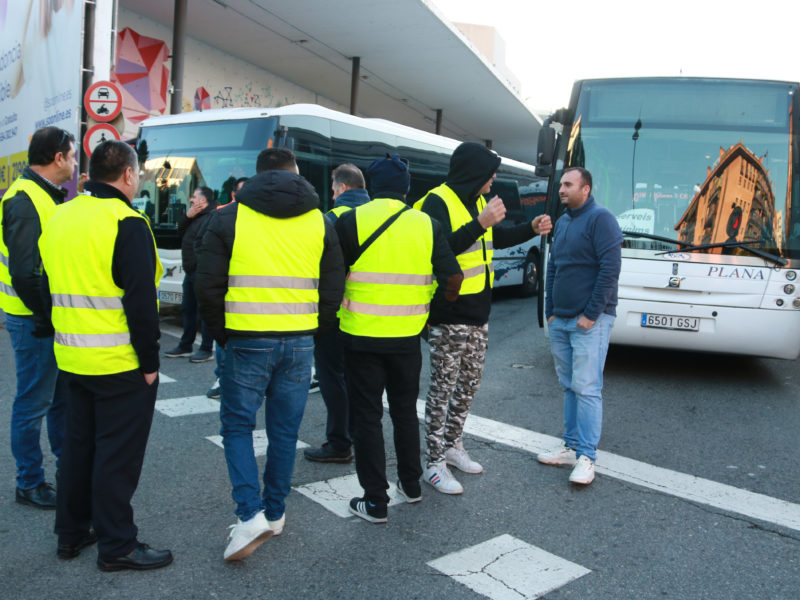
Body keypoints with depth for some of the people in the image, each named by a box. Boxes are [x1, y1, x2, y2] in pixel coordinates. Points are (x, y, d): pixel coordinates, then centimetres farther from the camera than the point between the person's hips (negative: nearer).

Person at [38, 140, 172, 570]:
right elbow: (140, 300, -20)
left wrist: (65, 339, 20)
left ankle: (70, 533, 31)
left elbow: (50, 290, 15)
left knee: (78, 445, 19)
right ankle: (117, 547, 13)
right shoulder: (126, 223, -16)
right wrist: (150, 361, -13)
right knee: (117, 454, 2)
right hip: (120, 364, -8)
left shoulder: (59, 218, 10)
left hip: (73, 359, 8)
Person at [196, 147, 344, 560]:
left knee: (237, 426, 11)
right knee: (285, 430, 14)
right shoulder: (319, 222, 6)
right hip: (299, 343, 3)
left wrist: (223, 335, 8)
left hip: (247, 341, -2)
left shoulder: (230, 217, -1)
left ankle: (250, 514, 0)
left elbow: (208, 286, -3)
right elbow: (333, 290, 7)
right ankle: (274, 514, 26)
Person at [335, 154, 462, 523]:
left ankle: (375, 502, 13)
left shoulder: (352, 221, -8)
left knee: (366, 417, 7)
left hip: (361, 335, -3)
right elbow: (453, 278, -3)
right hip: (407, 336, 3)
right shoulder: (426, 225, 0)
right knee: (405, 411, 21)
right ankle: (411, 485, 33)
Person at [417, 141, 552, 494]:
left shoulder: (476, 201, 14)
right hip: (449, 316, -9)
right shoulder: (438, 202, -14)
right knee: (443, 388, -1)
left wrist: (531, 229, 16)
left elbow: (497, 238, 28)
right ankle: (434, 463, 11)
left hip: (478, 313, 9)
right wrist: (481, 223, -32)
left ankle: (452, 446, 33)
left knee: (469, 385, 17)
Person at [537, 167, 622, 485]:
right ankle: (571, 447, 21)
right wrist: (550, 311, 13)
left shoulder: (601, 219, -9)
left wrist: (591, 314, -16)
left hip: (589, 321, -8)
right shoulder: (561, 223, 17)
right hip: (560, 321, 8)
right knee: (569, 386, 12)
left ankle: (586, 457, -1)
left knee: (586, 388, -7)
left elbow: (610, 269, -16)